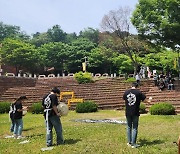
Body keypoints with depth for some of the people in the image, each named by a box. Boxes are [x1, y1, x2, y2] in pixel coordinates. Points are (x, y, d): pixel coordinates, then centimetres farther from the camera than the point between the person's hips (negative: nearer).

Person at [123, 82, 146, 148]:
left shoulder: (126, 92, 2)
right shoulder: (138, 92, -8)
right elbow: (144, 98, -1)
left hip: (128, 113, 3)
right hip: (135, 113, -3)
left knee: (129, 127, 14)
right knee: (134, 128, 4)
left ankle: (129, 142, 21)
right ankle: (133, 143, 5)